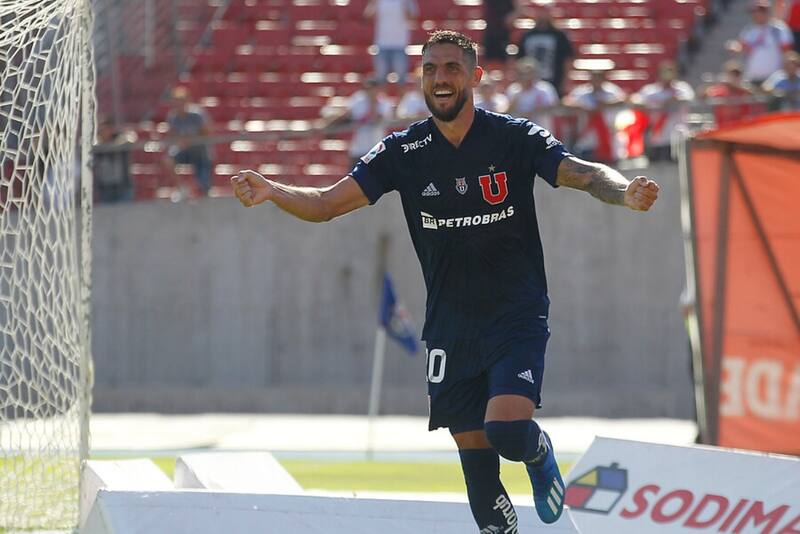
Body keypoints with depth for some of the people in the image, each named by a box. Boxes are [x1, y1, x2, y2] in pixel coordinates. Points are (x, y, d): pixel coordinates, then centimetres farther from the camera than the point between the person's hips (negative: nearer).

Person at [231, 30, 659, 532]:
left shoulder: (514, 138, -8)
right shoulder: (404, 152, -1)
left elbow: (584, 174, -17)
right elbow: (325, 203, -3)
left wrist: (623, 191, -40)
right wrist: (269, 190, -22)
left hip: (518, 316, -3)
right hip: (451, 329, 3)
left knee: (507, 430, -22)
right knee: (474, 453, 3)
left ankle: (540, 454, 14)